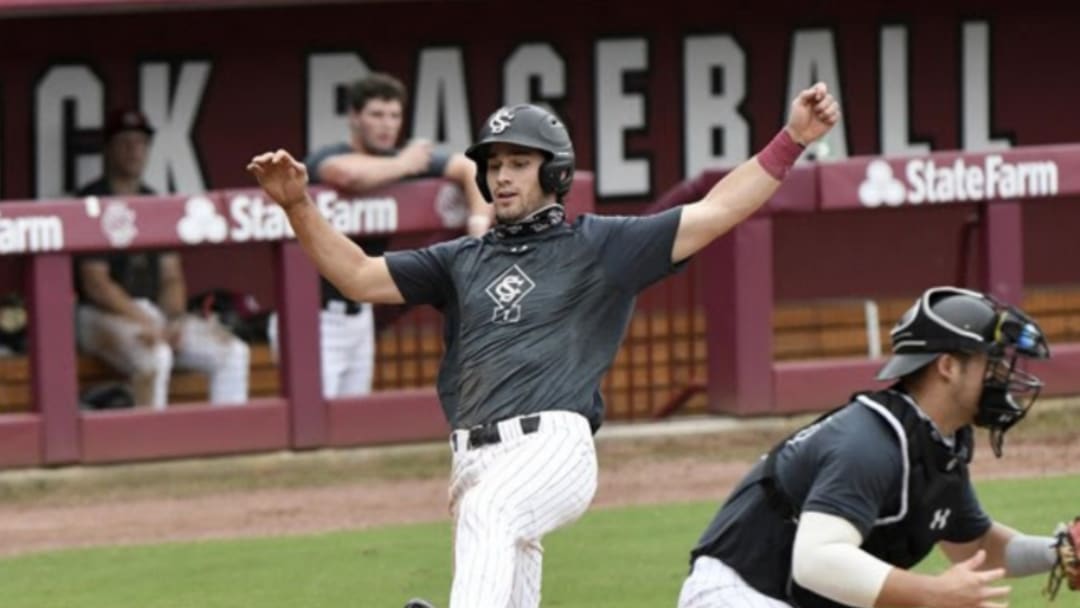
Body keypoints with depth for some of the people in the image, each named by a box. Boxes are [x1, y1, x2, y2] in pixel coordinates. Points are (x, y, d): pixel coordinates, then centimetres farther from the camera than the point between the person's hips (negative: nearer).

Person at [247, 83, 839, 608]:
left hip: (553, 447, -6)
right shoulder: (462, 260, 22)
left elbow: (716, 213, 5)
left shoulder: (601, 246, 10)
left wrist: (791, 140, -4)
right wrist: (298, 205, 6)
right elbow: (358, 275, 19)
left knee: (490, 509, -37)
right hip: (476, 460, 6)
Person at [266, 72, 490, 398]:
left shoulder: (396, 162, 5)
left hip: (358, 314, 7)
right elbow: (349, 174, -40)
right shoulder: (324, 159, -15)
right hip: (312, 317, -7)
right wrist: (404, 166, -22)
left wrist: (478, 221, -8)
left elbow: (469, 169, 10)